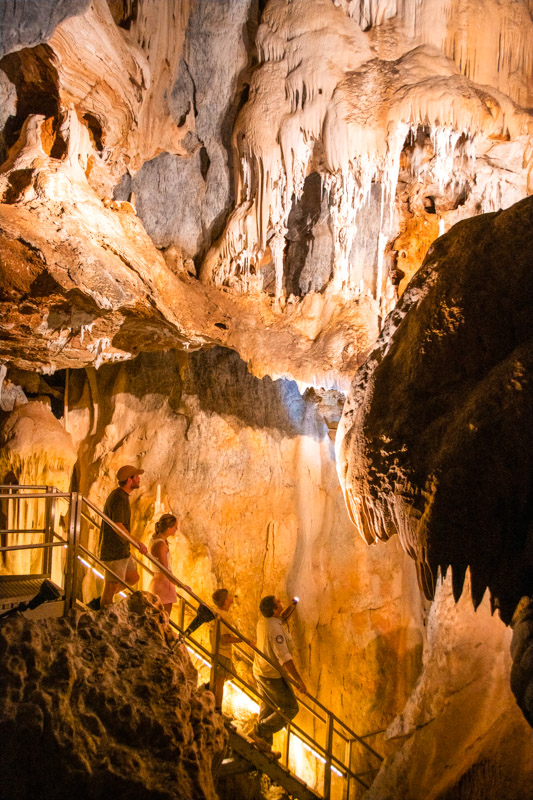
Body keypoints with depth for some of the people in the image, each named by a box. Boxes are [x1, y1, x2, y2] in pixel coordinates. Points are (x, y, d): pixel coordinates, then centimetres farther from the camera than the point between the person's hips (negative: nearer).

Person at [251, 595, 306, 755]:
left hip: (260, 671, 9)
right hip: (273, 676, -9)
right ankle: (260, 731, 3)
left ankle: (264, 746, 27)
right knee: (290, 709, 3)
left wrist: (291, 607, 7)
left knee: (268, 708, 19)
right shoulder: (274, 629, -29)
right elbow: (284, 658, -31)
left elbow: (281, 618, 23)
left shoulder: (263, 621, -2)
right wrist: (299, 681, -28)